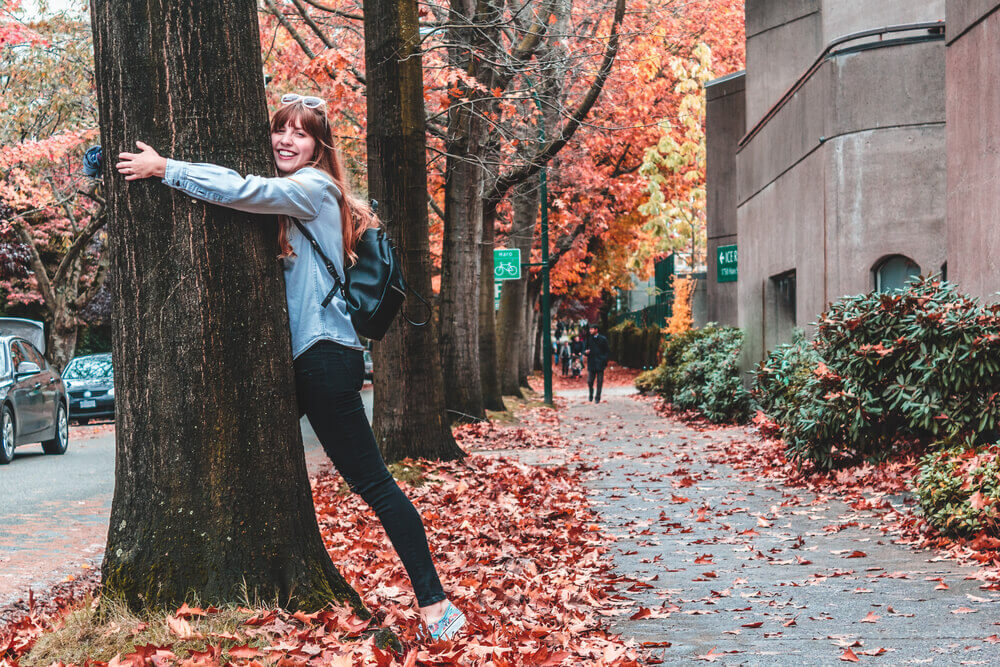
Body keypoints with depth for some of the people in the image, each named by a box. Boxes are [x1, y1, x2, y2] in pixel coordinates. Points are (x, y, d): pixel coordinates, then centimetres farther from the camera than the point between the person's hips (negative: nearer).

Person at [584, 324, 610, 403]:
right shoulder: (588, 339, 8)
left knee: (599, 382, 0)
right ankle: (591, 395, 23)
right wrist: (585, 352, -8)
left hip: (600, 364, -2)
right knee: (589, 381, 0)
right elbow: (583, 349, 15)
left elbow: (608, 351, 5)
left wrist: (604, 359, -7)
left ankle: (597, 398, 9)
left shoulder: (603, 339, 2)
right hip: (591, 363, 2)